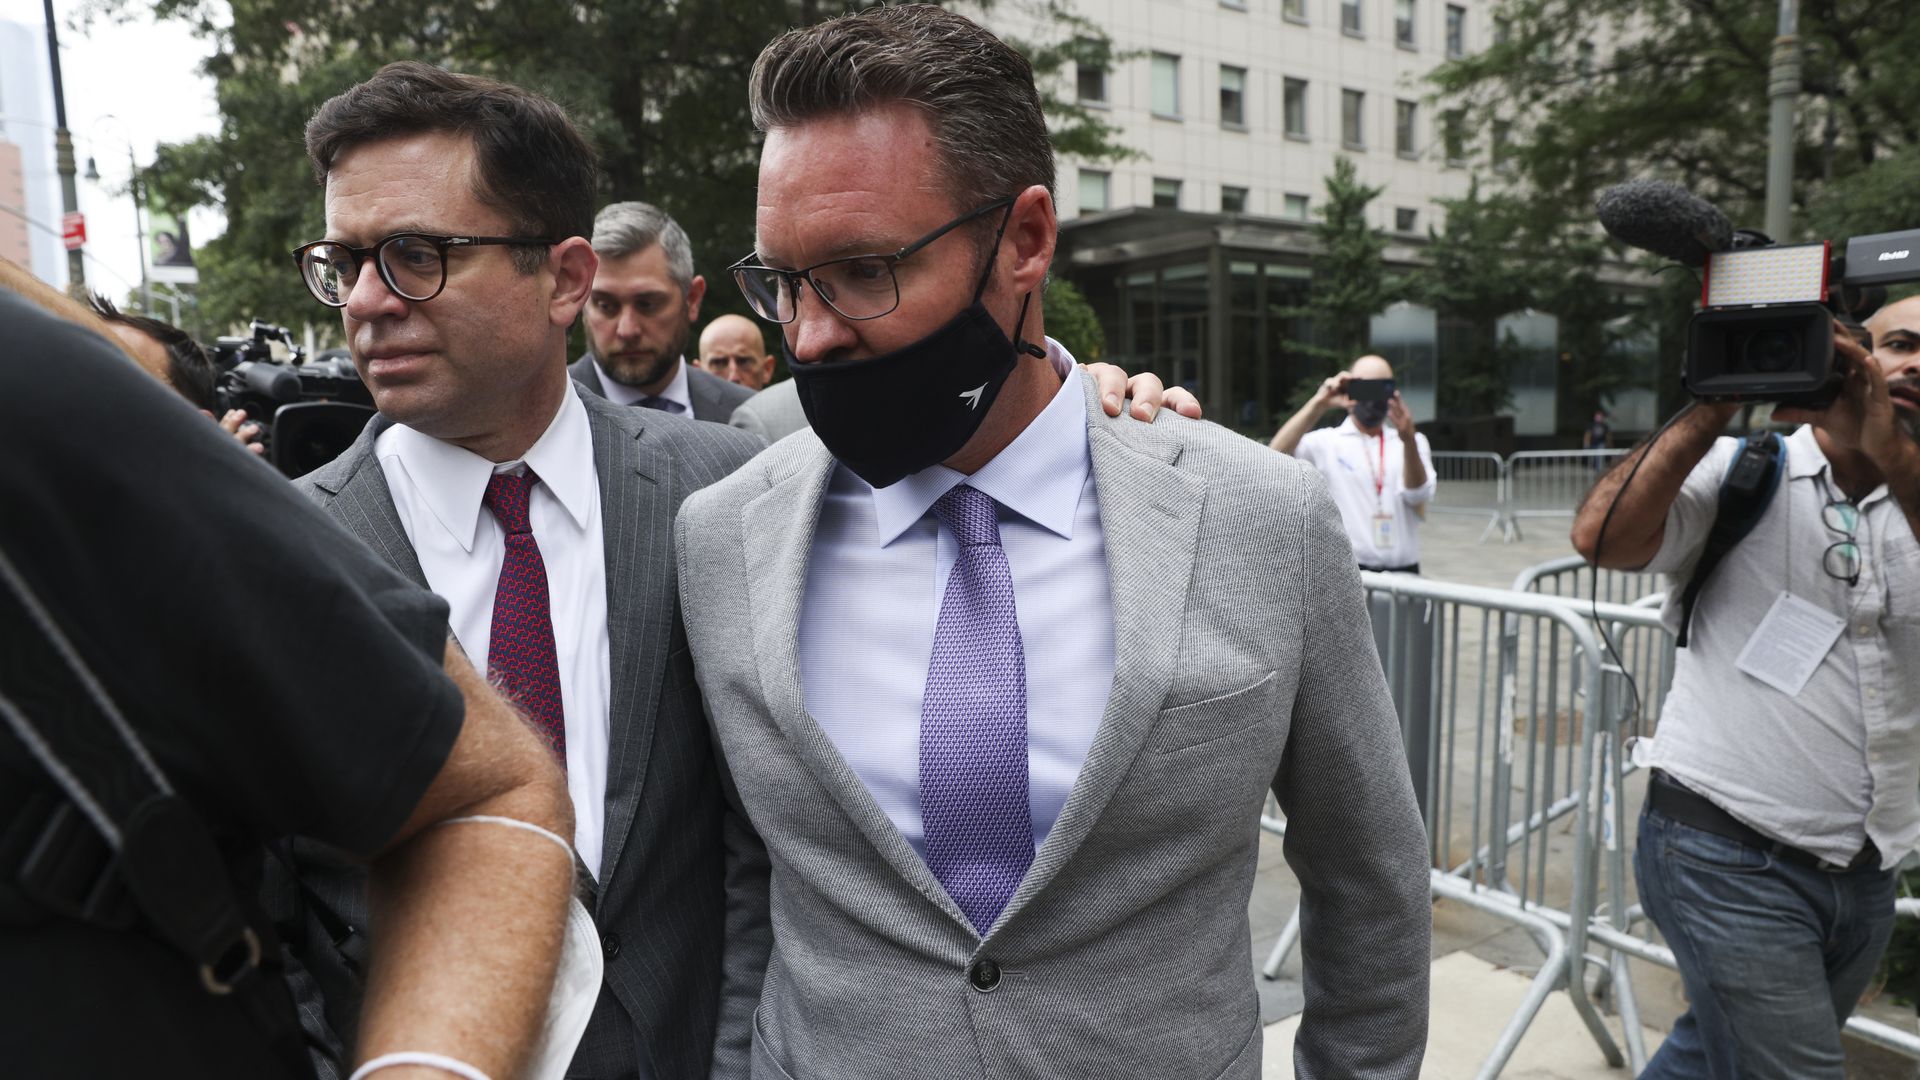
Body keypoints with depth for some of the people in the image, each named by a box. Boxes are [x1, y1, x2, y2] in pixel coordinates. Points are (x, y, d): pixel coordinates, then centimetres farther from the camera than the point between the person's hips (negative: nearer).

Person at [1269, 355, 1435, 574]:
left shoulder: (1412, 442, 9)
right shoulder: (1326, 442, 1)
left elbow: (1417, 495, -7)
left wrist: (1408, 439, -24)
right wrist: (1318, 405, -24)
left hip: (1403, 574, 3)